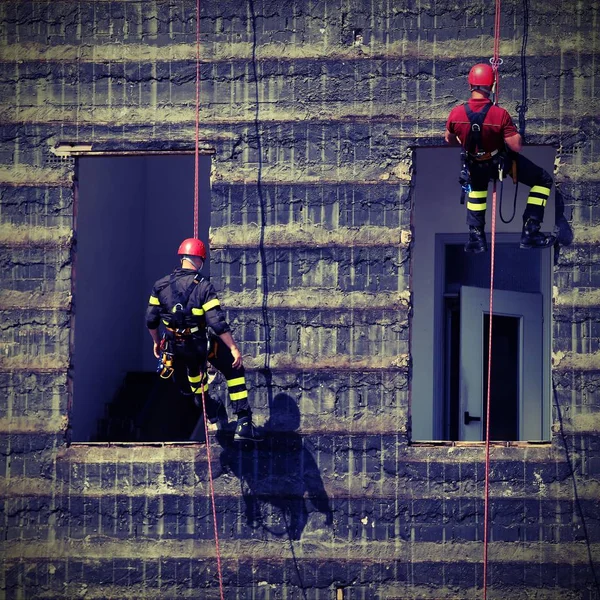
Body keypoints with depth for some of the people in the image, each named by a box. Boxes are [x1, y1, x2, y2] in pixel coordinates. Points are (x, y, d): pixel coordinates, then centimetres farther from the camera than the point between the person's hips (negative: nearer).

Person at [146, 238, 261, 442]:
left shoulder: (161, 285, -2)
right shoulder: (203, 286, -16)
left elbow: (151, 320, 5)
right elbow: (217, 322, -22)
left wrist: (156, 342, 22)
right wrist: (234, 349, -17)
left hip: (177, 347, 5)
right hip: (202, 344, -5)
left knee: (193, 367, 38)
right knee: (234, 371, 11)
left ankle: (208, 409, 55)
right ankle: (243, 424, 0)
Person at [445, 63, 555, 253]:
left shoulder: (456, 114, -21)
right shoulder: (499, 114, -33)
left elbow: (449, 139, -1)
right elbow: (517, 146, -27)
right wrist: (516, 134, -4)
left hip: (475, 164, 4)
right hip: (502, 162, -4)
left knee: (476, 189, 37)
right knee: (543, 180, 16)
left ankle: (476, 238, 32)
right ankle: (530, 233, 11)